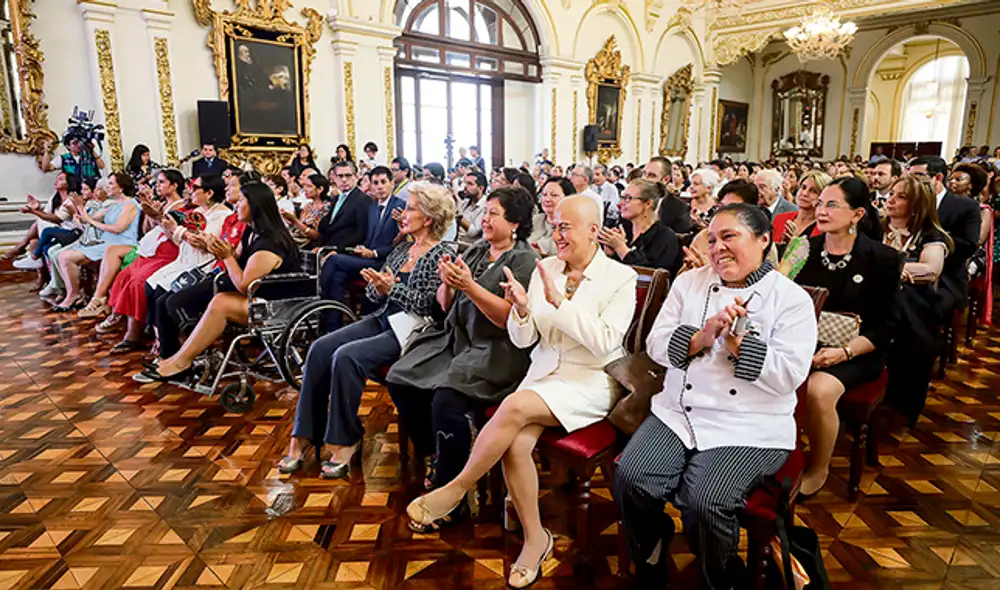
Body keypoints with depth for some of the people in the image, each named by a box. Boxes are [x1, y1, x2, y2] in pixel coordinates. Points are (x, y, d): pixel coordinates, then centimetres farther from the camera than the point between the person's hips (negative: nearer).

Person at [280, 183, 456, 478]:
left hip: (410, 330, -8)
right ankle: (302, 438, -7)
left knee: (346, 356, -27)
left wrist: (392, 288, -18)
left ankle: (345, 440, -9)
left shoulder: (444, 254, -6)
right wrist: (376, 286, -6)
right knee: (320, 348, -12)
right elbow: (376, 295, 16)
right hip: (382, 319, 8)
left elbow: (429, 305, -16)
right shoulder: (402, 248, 17)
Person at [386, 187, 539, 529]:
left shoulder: (524, 260, -6)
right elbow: (445, 305, 16)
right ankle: (439, 459, 13)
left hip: (496, 353, -8)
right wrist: (447, 283, -5)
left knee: (446, 399, -29)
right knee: (399, 381, -7)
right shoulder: (475, 251, 15)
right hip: (455, 340, 8)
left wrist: (470, 286, -23)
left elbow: (509, 318, -17)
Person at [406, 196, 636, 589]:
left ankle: (456, 490, -8)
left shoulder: (621, 277, -5)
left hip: (591, 381, -4)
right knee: (516, 443, -24)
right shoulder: (545, 268, 7)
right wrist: (522, 309, -16)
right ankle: (535, 537, -1)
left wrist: (558, 301, -22)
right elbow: (523, 340, 5)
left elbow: (604, 342, -18)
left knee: (515, 406, -29)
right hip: (543, 374, 4)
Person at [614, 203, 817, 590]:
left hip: (750, 427, -3)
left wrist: (735, 340, -14)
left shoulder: (792, 299, -1)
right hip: (678, 413, 4)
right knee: (630, 479, -19)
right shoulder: (689, 283, 9)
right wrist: (703, 336, -13)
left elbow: (789, 374, -11)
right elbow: (656, 345, 3)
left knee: (704, 502, -27)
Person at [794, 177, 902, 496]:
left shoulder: (882, 258, -4)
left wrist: (844, 351, -21)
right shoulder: (805, 249, 6)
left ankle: (818, 470, -3)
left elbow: (882, 326, -5)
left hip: (856, 352, -3)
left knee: (819, 390, -32)